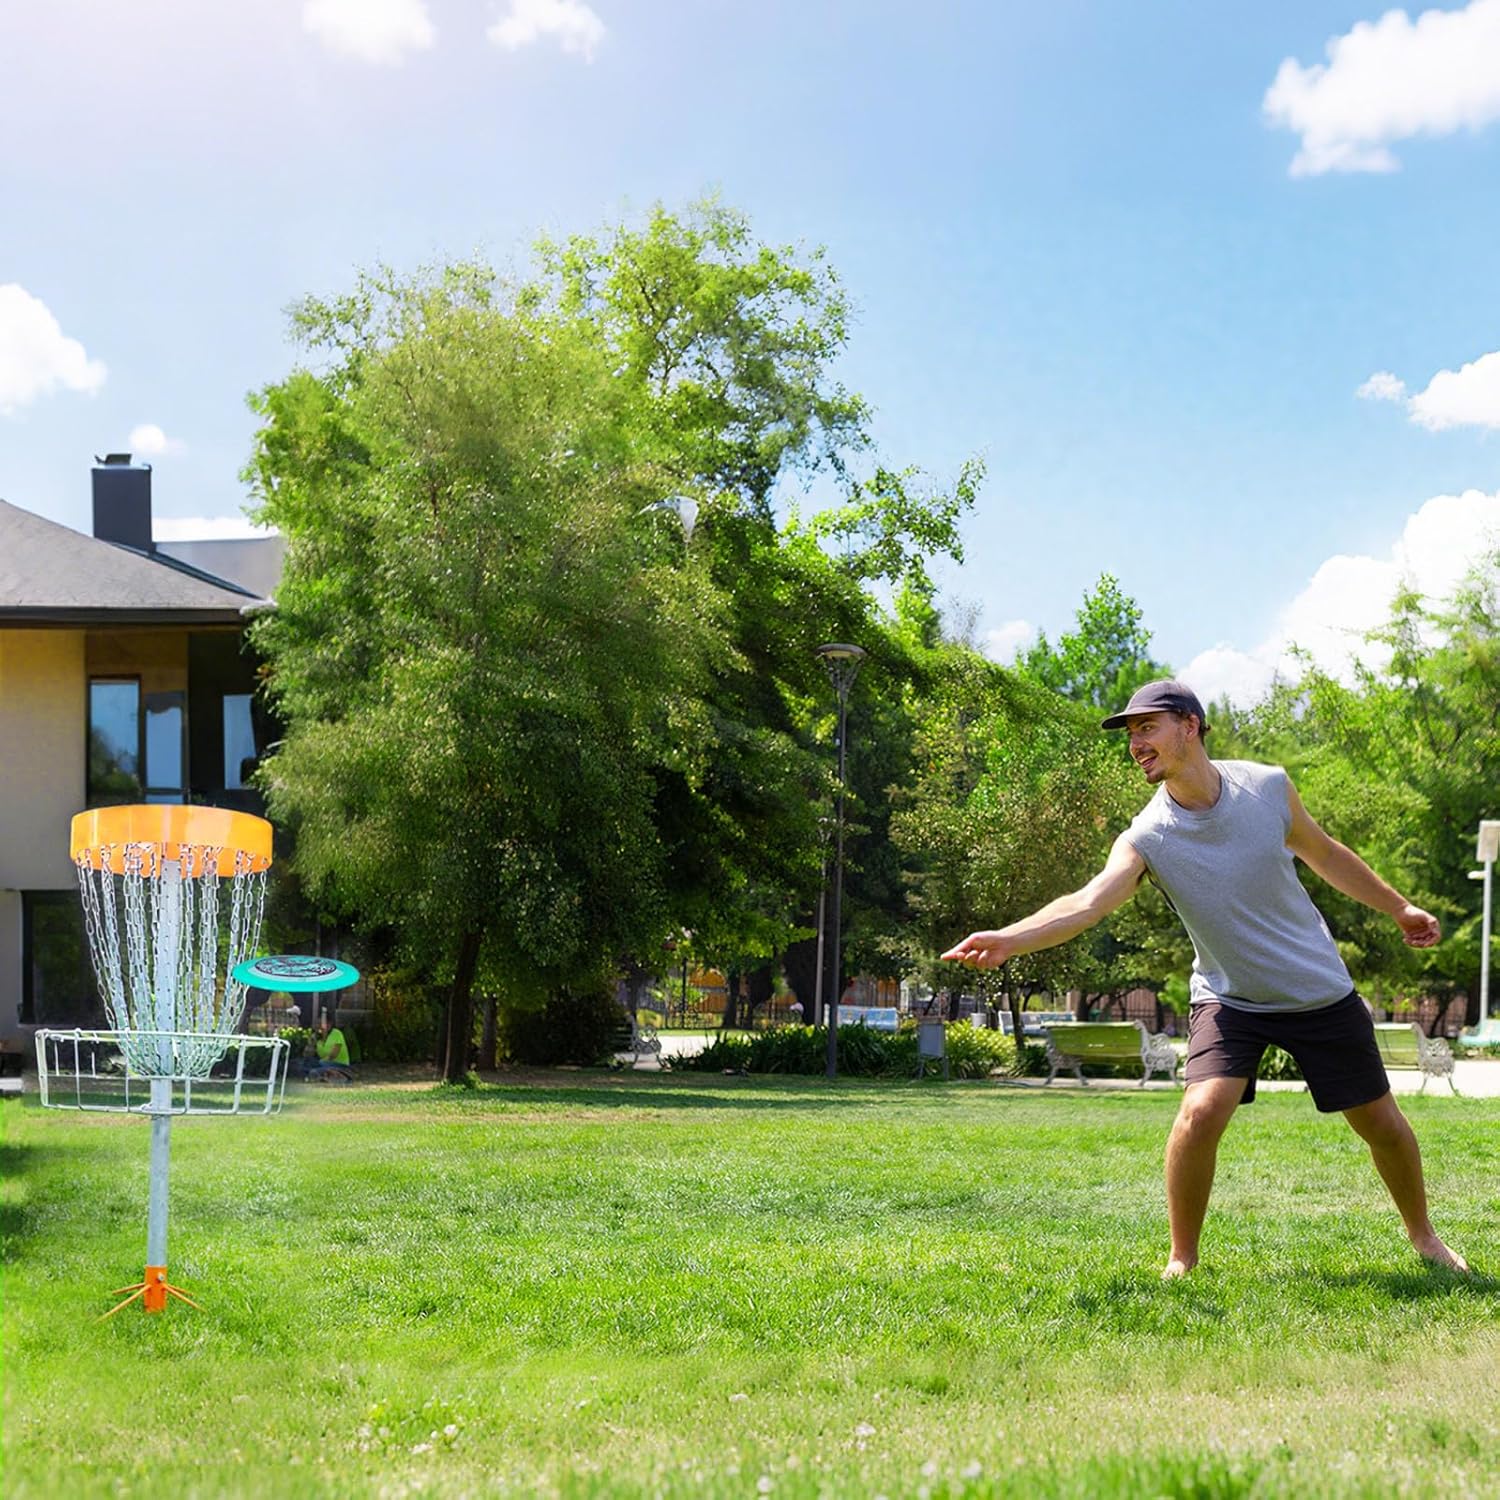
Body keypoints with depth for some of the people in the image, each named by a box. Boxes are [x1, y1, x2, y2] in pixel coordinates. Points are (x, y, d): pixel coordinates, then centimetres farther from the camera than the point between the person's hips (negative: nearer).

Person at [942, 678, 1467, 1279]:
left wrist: (1398, 907, 18)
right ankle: (1182, 1260, -6)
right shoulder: (1146, 838, -17)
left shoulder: (1268, 786, -11)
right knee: (1202, 1111, -25)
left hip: (1322, 992, 2)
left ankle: (1423, 1236, 36)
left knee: (1382, 1125, 9)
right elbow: (1086, 903, -33)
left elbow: (1324, 853, 8)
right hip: (1229, 998, -2)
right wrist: (1007, 938, -50)